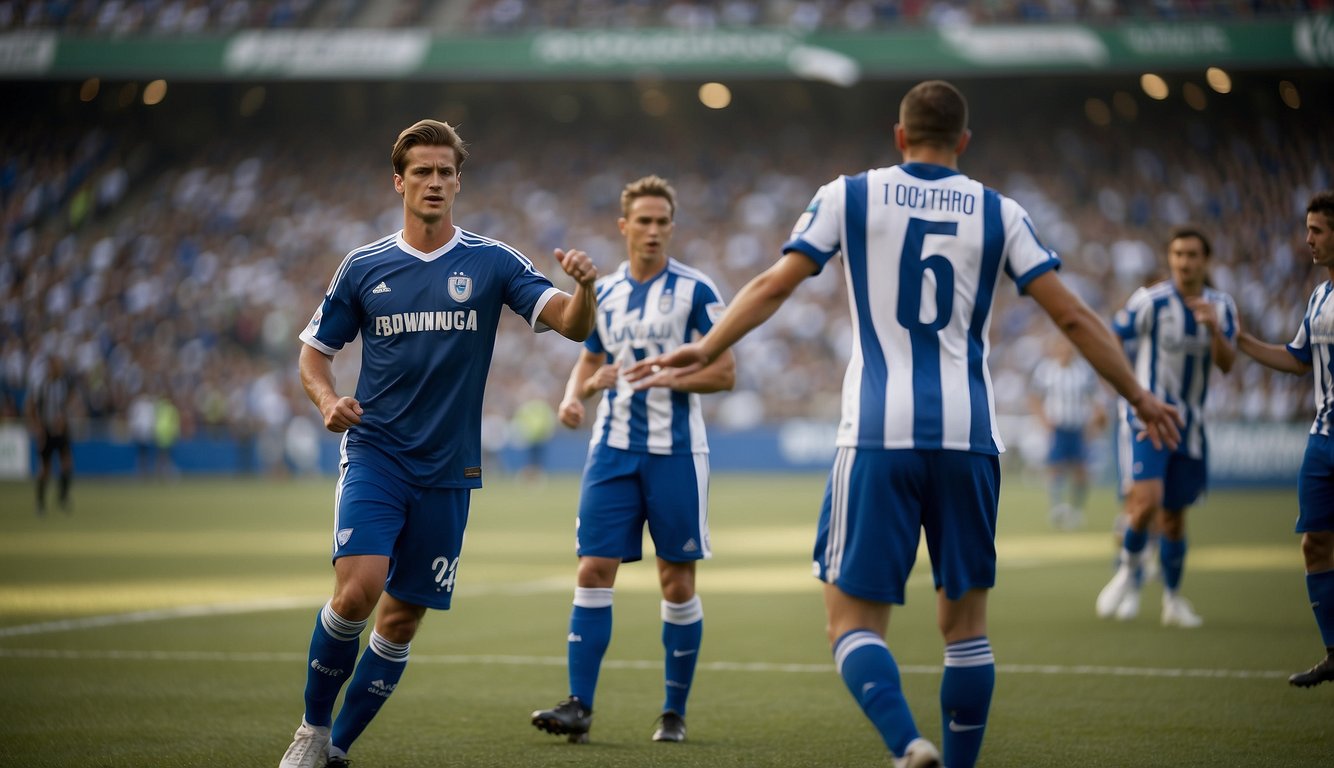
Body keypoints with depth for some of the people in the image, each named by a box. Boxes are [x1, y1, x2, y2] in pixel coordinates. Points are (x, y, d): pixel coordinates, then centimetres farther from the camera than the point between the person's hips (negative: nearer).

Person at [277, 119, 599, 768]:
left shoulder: (491, 263, 2)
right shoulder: (363, 267, 4)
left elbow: (573, 325, -8)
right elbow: (314, 351, 12)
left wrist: (584, 287, -30)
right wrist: (328, 400, -10)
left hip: (447, 469, 1)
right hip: (374, 454, -1)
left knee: (402, 618, 4)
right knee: (357, 590, -21)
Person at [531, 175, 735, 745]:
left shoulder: (695, 291, -4)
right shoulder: (603, 293, 10)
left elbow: (725, 372, -5)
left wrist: (661, 376, -18)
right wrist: (574, 395, 2)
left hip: (675, 452, -3)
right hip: (613, 450, 3)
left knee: (677, 581, 2)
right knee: (593, 572, -6)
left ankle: (675, 712, 13)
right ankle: (579, 707, -5)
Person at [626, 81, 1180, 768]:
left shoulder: (850, 196, 7)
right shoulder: (999, 213, 10)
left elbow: (774, 285, 2)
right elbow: (1072, 315, 9)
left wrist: (704, 351, 12)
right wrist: (1139, 396, 19)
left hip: (878, 436, -2)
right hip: (967, 438, 2)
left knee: (853, 617, -1)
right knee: (964, 618, 14)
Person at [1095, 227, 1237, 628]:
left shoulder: (1220, 306, 4)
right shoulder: (1149, 300, -10)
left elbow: (1226, 364, -5)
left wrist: (1215, 331, -22)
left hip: (1189, 424, 4)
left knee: (1174, 513, 10)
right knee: (1146, 501, -21)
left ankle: (1173, 598, 26)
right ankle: (1128, 571, 5)